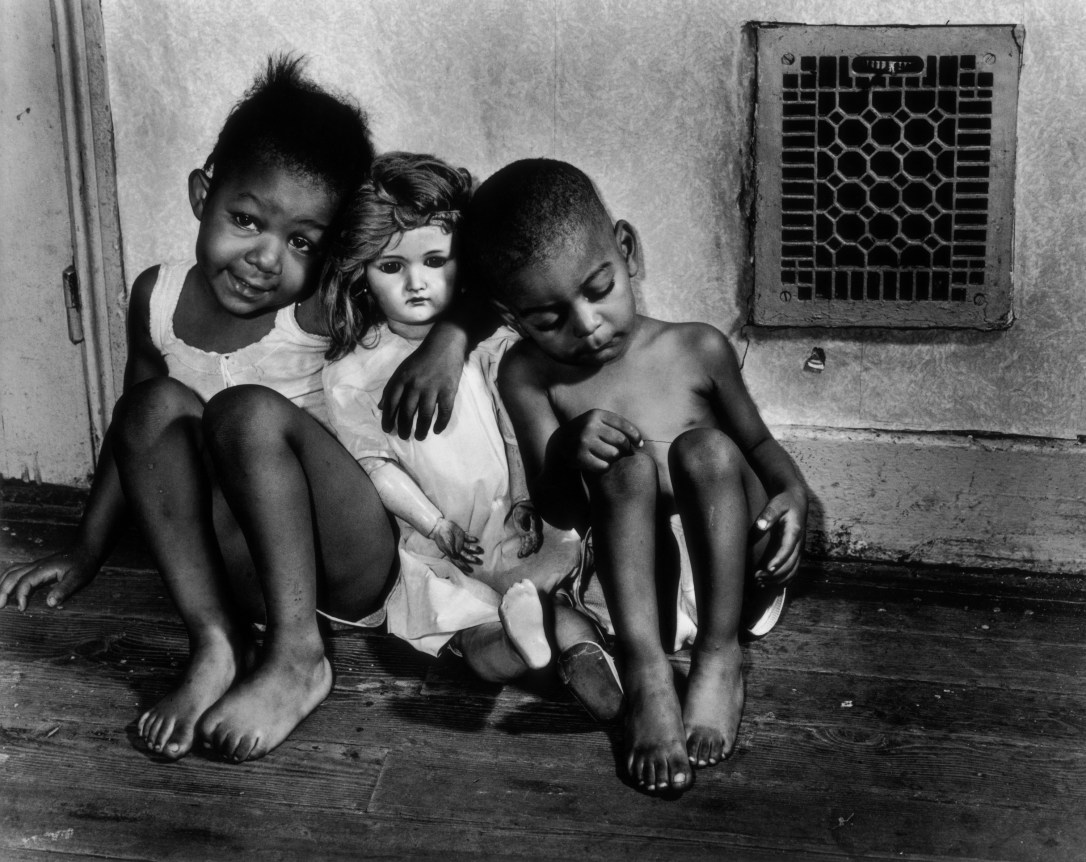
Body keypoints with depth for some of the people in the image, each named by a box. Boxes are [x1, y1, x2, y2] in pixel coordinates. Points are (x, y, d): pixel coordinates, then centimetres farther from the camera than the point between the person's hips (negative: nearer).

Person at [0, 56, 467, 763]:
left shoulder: (325, 307, -11)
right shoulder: (158, 297, 4)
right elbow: (134, 435, 19)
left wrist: (447, 340, -28)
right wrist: (87, 552, 23)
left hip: (357, 564, -4)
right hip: (249, 567, 5)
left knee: (247, 409, -27)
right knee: (156, 406, -16)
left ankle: (297, 656, -25)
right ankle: (216, 643, -22)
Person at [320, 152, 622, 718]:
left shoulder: (489, 347, 2)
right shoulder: (350, 375, -1)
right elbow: (375, 464, -5)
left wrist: (524, 502, -16)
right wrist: (439, 528, -16)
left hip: (512, 528, 2)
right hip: (428, 545, -1)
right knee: (492, 657, -27)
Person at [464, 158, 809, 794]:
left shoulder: (699, 349, -1)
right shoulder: (529, 376, -1)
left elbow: (757, 443, 14)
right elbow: (558, 514, -5)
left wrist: (793, 492, -8)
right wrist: (567, 449, -27)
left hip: (723, 571, 1)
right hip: (630, 582, 0)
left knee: (705, 449, -26)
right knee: (626, 464, -27)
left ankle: (720, 657, -26)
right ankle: (645, 672, -37)